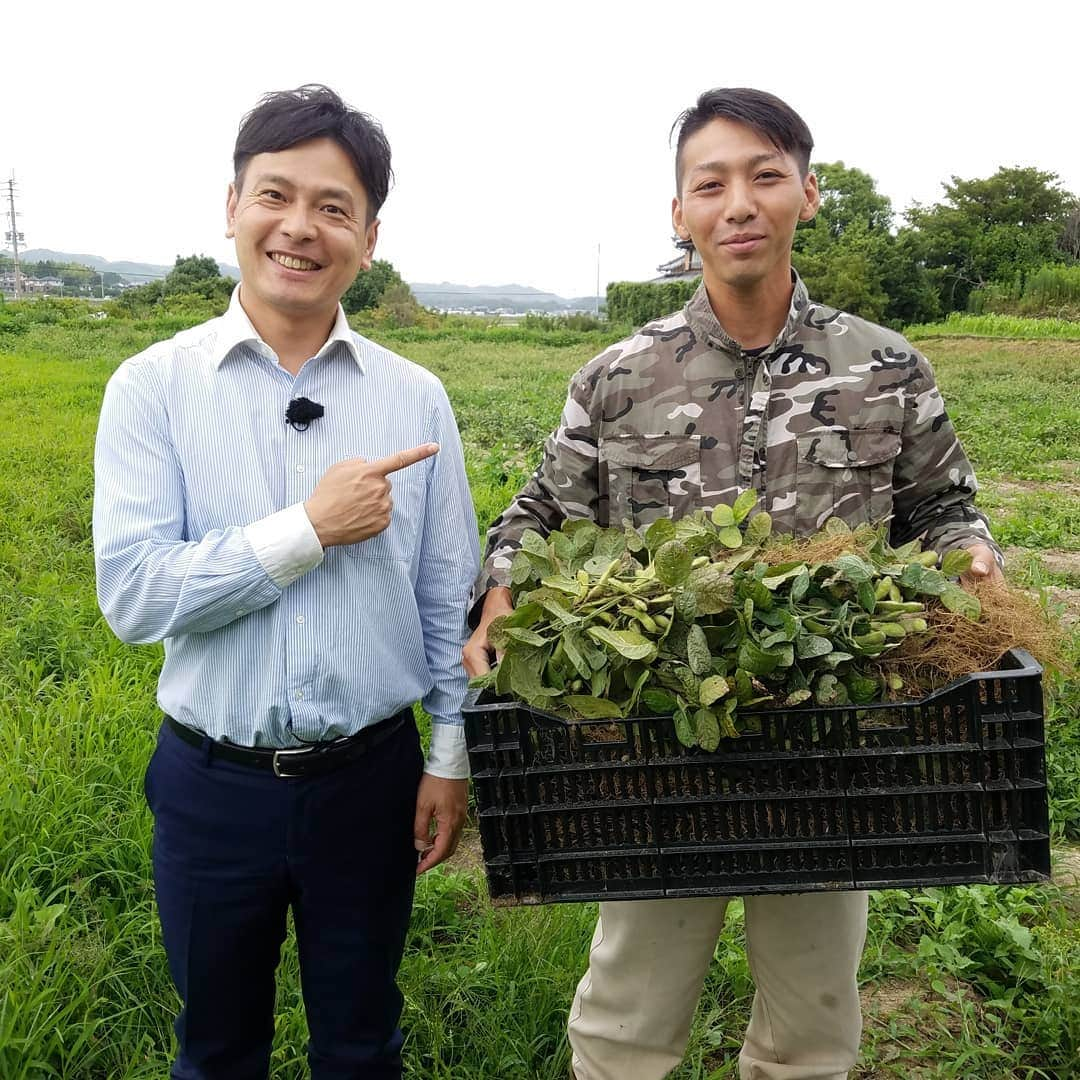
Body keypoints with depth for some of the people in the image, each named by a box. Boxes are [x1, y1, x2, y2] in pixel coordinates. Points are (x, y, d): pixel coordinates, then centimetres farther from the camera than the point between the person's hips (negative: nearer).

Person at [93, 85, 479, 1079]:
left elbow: (450, 599, 1)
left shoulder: (415, 398, -4)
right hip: (213, 783, 0)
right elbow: (132, 594, -16)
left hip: (372, 778, 1)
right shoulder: (154, 387, -7)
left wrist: (451, 759, 2)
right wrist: (311, 529, -20)